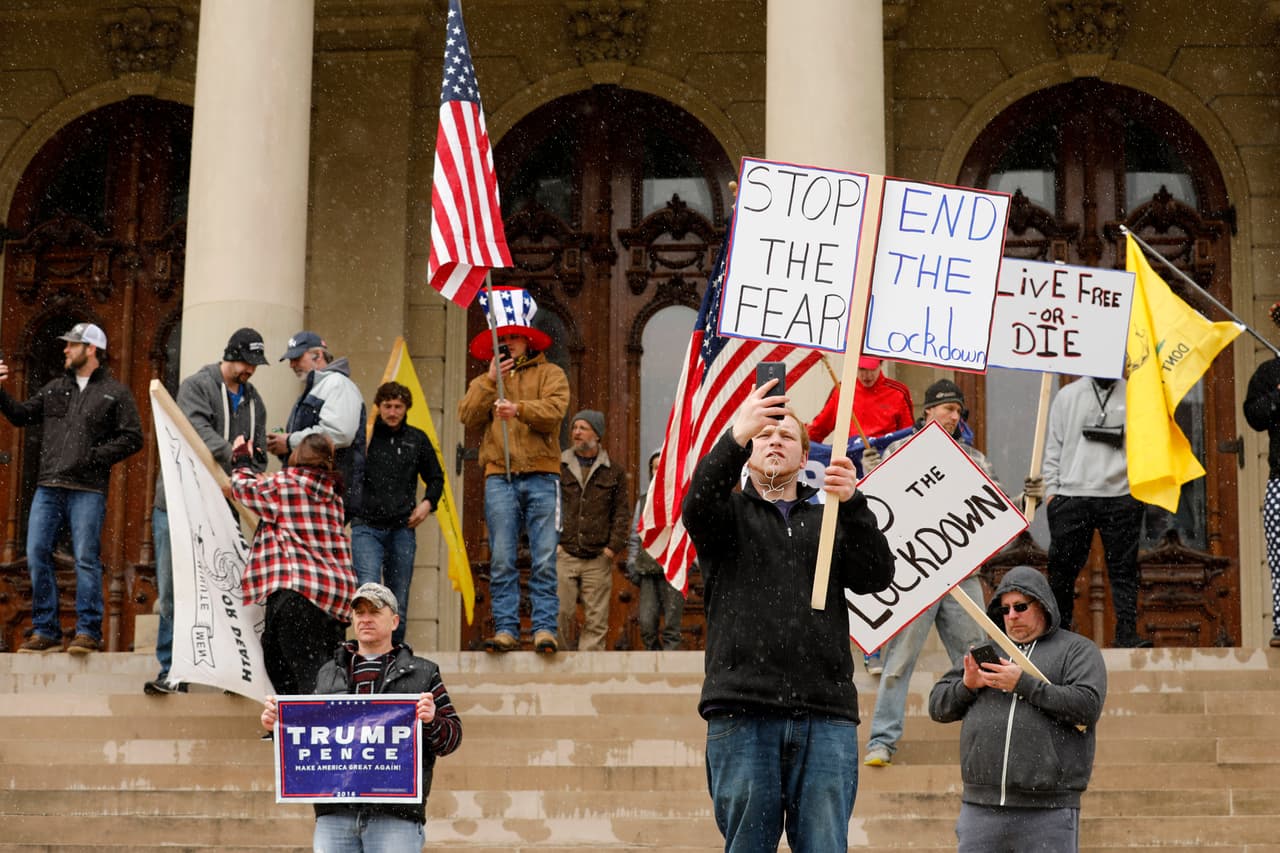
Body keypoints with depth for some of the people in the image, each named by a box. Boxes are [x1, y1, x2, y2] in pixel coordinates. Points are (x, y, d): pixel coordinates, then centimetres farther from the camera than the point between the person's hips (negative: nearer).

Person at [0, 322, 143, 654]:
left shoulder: (115, 393, 4)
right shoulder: (55, 388, 19)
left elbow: (132, 438, -1)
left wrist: (95, 456, -9)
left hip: (87, 489, -5)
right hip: (48, 487, 5)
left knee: (86, 559, -7)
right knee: (37, 555, 0)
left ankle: (88, 632, -1)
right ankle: (45, 631, 7)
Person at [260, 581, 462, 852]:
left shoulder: (422, 673, 12)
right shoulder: (329, 674, 21)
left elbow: (452, 737, 8)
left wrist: (431, 721, -14)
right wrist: (277, 725, 7)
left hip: (396, 813, -3)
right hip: (334, 813, 3)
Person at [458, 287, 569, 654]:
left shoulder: (550, 374, 12)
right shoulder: (486, 381, 22)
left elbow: (553, 411, -6)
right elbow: (467, 416, 6)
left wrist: (520, 408, -23)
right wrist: (490, 380, -1)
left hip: (541, 475, -2)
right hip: (500, 477, 2)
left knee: (544, 559, -6)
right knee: (501, 560, -3)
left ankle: (544, 627, -6)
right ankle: (505, 628, -1)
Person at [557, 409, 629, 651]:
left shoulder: (614, 473, 12)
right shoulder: (557, 468, 11)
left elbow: (620, 513, 10)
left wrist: (614, 546, -2)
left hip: (598, 559, 1)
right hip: (563, 555, -1)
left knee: (596, 621, 0)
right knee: (559, 614, -7)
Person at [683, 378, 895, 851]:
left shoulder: (828, 519, 20)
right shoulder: (729, 513, 15)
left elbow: (877, 576, 2)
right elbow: (697, 507, -10)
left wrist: (852, 503, -15)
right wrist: (736, 435, -27)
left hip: (826, 715, 2)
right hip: (742, 712, -2)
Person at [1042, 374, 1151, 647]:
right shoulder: (1068, 396, 11)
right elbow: (1053, 448, 11)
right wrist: (1051, 489, 3)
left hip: (1121, 496, -1)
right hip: (1072, 496, 1)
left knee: (1123, 568, -2)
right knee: (1062, 568, 2)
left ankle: (1127, 633, -1)